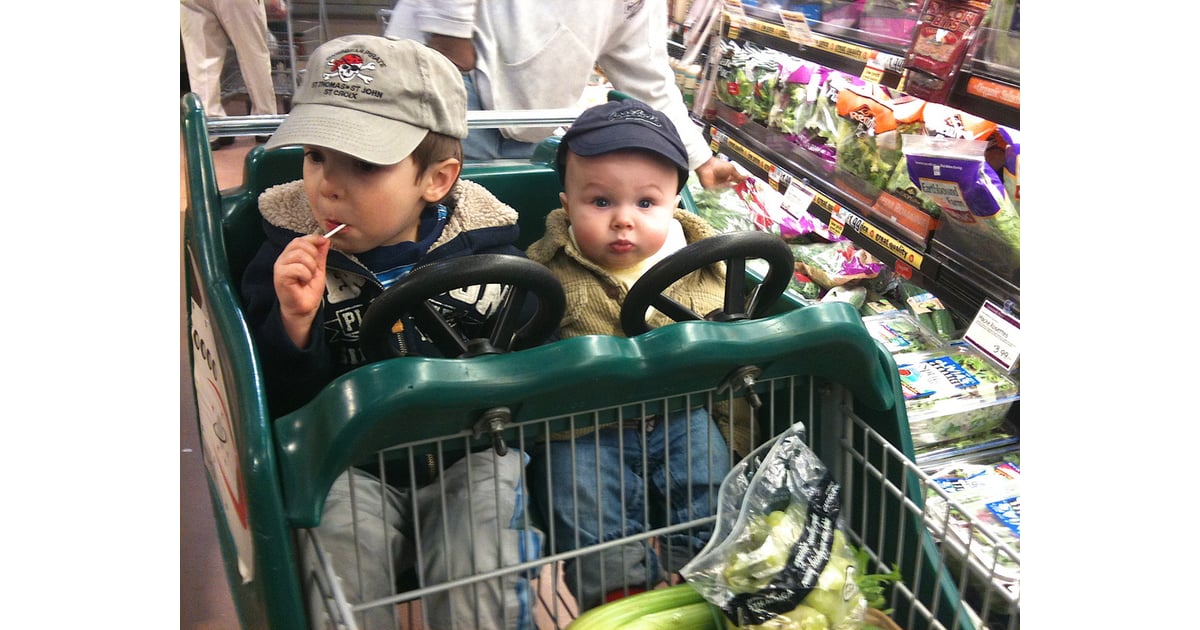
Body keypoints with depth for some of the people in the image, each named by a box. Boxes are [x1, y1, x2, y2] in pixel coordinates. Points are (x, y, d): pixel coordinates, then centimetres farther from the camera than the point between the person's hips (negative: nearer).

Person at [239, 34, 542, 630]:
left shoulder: (488, 253, -5)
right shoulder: (287, 261, -5)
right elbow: (276, 403, -6)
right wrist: (294, 321, -22)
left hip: (472, 452, 0)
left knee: (476, 566, -21)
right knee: (344, 551, -24)